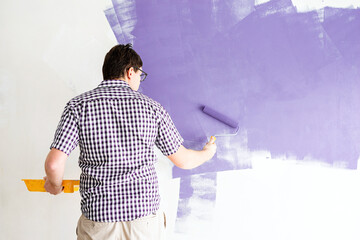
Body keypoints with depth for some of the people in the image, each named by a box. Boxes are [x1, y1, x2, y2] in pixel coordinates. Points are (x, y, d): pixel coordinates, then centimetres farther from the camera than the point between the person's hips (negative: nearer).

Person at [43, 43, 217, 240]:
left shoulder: (78, 106, -4)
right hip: (144, 216, 1)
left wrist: (55, 186, 12)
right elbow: (182, 160, 8)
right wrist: (207, 153, 30)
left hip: (98, 218, -1)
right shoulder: (151, 108, -1)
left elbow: (54, 164, -12)